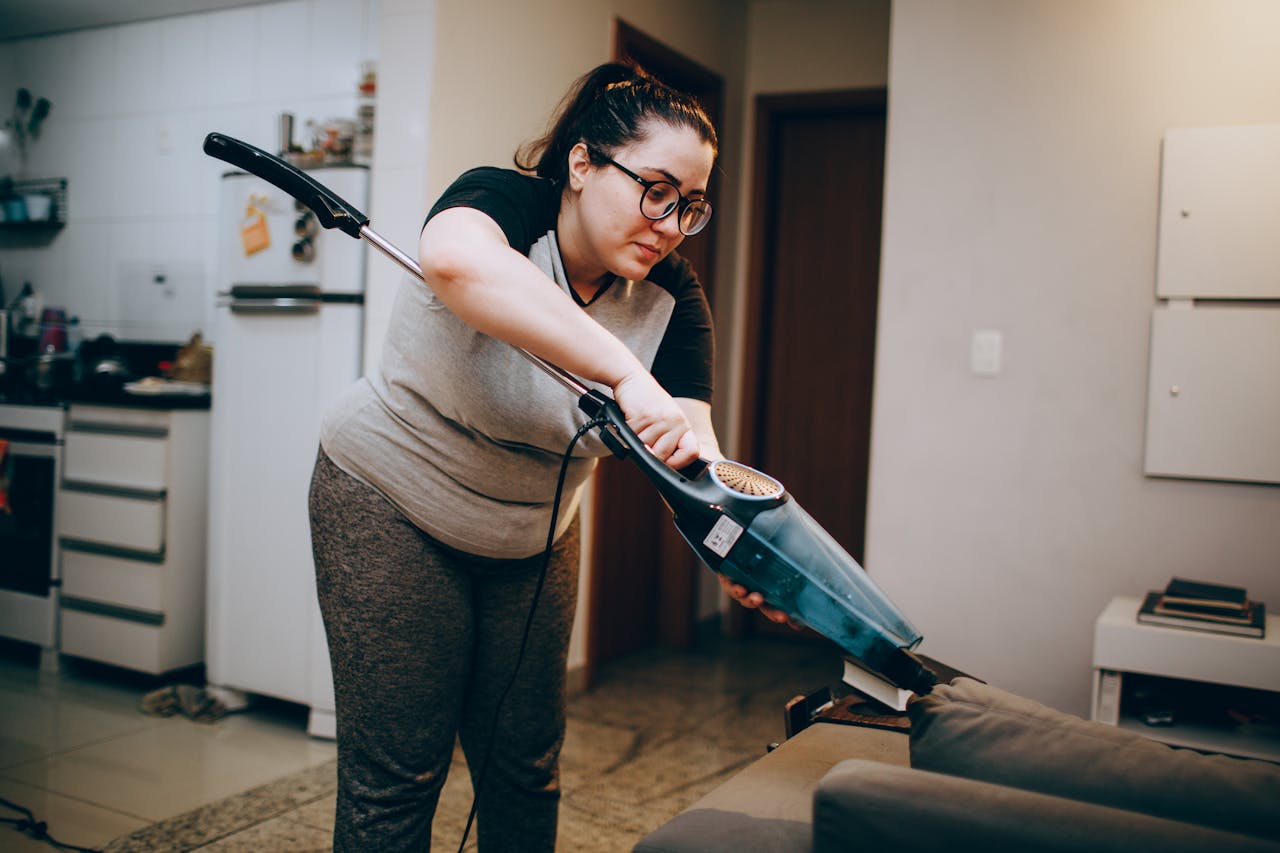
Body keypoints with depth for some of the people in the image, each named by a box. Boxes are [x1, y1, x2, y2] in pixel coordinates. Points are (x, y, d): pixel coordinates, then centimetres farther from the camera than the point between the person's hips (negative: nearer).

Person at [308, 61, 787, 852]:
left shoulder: (671, 297, -11)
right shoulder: (502, 201, -24)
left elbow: (693, 446, -19)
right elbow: (458, 259, -49)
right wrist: (624, 372, -55)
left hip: (534, 536, 5)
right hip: (394, 506, -5)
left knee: (527, 766, 13)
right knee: (396, 772, 1)